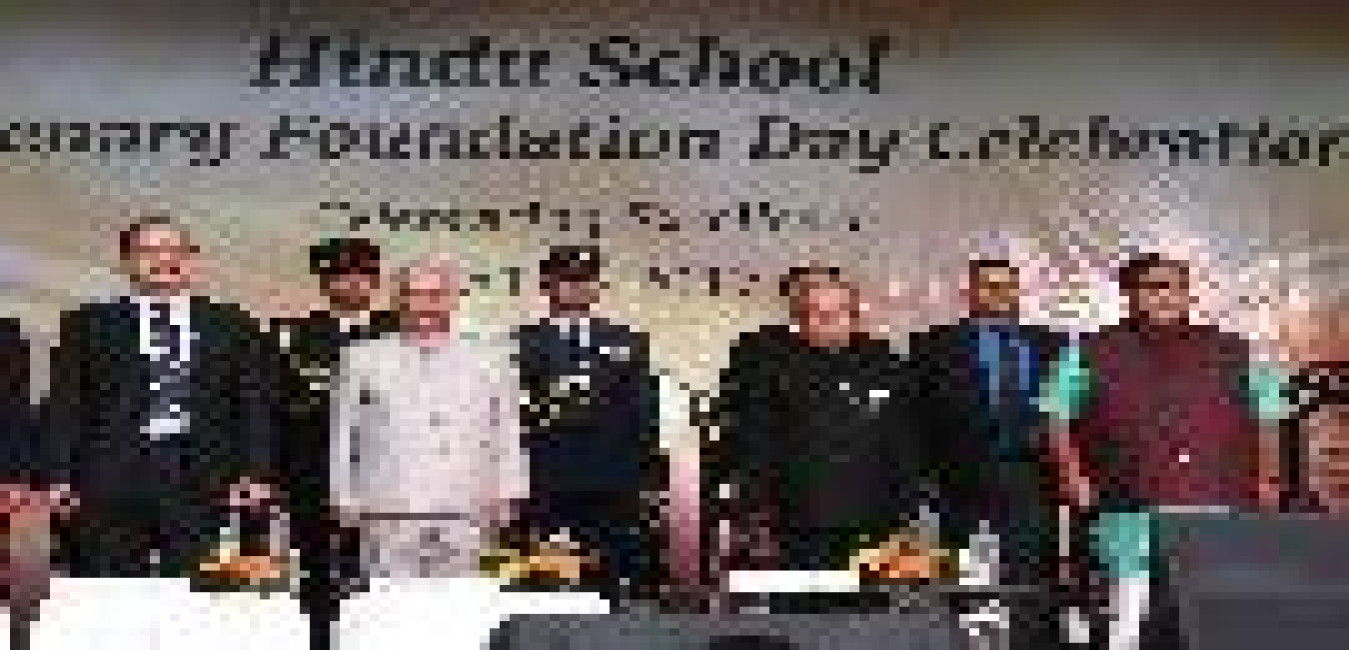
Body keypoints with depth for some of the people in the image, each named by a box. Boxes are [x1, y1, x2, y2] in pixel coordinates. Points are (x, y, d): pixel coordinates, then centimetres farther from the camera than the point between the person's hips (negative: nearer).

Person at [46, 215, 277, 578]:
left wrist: (256, 473, -1)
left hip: (208, 483, 0)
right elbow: (65, 406, 9)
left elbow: (258, 405, 11)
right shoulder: (88, 324, 15)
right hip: (110, 481, 0)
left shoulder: (234, 326, 17)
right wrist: (61, 476, -3)